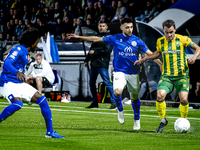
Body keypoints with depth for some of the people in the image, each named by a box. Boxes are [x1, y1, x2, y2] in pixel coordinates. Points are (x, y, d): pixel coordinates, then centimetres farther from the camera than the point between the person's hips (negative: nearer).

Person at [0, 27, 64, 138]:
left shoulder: (24, 52, 18)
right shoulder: (18, 49, -11)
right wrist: (17, 73, -42)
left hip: (19, 83, 9)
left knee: (42, 100, 2)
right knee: (17, 103, -35)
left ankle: (50, 132, 5)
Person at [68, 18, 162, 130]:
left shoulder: (137, 41, -1)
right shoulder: (115, 39, -1)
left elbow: (150, 54, 0)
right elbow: (97, 39, 3)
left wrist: (161, 64, -10)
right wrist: (79, 37, 1)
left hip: (133, 73, 1)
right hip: (119, 71, -1)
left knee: (135, 97, 9)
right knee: (117, 92, -26)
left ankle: (137, 120, 31)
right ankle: (120, 110, 4)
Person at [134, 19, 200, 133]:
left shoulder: (182, 39, -5)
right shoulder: (160, 41, 5)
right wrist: (144, 59, 20)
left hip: (182, 75, -2)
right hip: (167, 75, 2)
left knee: (183, 98, -16)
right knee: (160, 95, -20)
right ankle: (163, 121, 2)